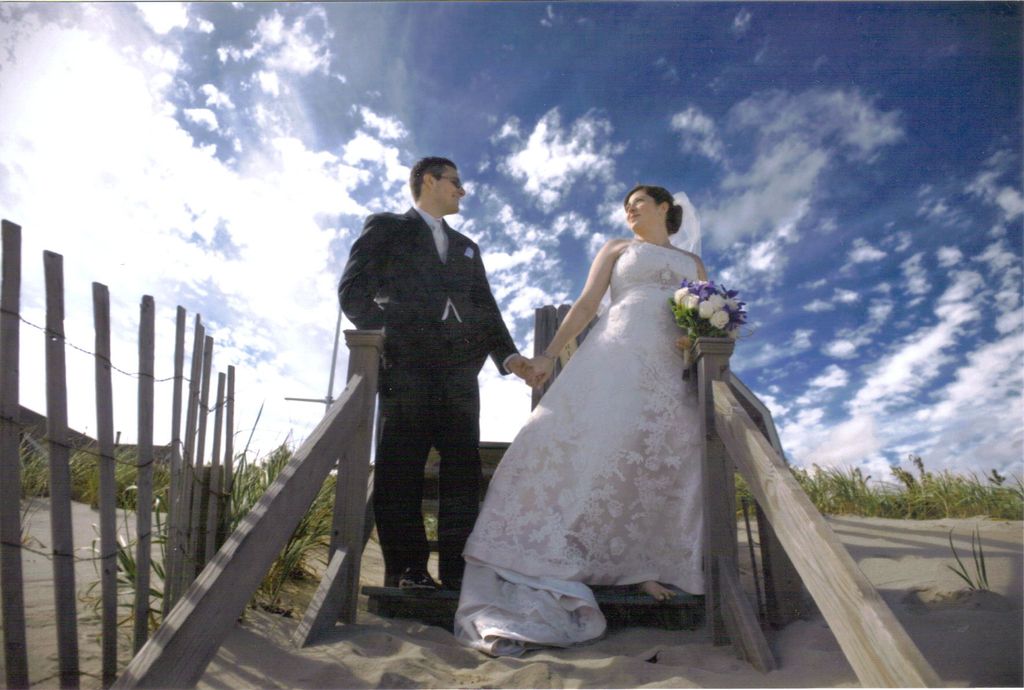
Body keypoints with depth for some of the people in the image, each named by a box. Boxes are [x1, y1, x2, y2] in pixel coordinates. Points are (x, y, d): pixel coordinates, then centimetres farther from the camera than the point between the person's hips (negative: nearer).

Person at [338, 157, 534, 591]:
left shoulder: (466, 248, 27)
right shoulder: (386, 228, 12)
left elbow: (486, 310, 18)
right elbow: (353, 292, 2)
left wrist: (508, 355, 2)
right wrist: (387, 338, -12)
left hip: (459, 372, 5)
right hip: (406, 370, -5)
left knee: (463, 470, 1)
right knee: (400, 470, -3)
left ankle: (457, 567, 7)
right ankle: (406, 570, 4)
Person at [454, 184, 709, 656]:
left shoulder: (693, 263, 27)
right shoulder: (616, 250, 21)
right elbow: (586, 304, 10)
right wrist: (549, 354, -1)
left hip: (672, 370, 4)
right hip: (616, 354, -3)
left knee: (666, 458, -7)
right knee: (590, 440, -15)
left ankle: (641, 565, 0)